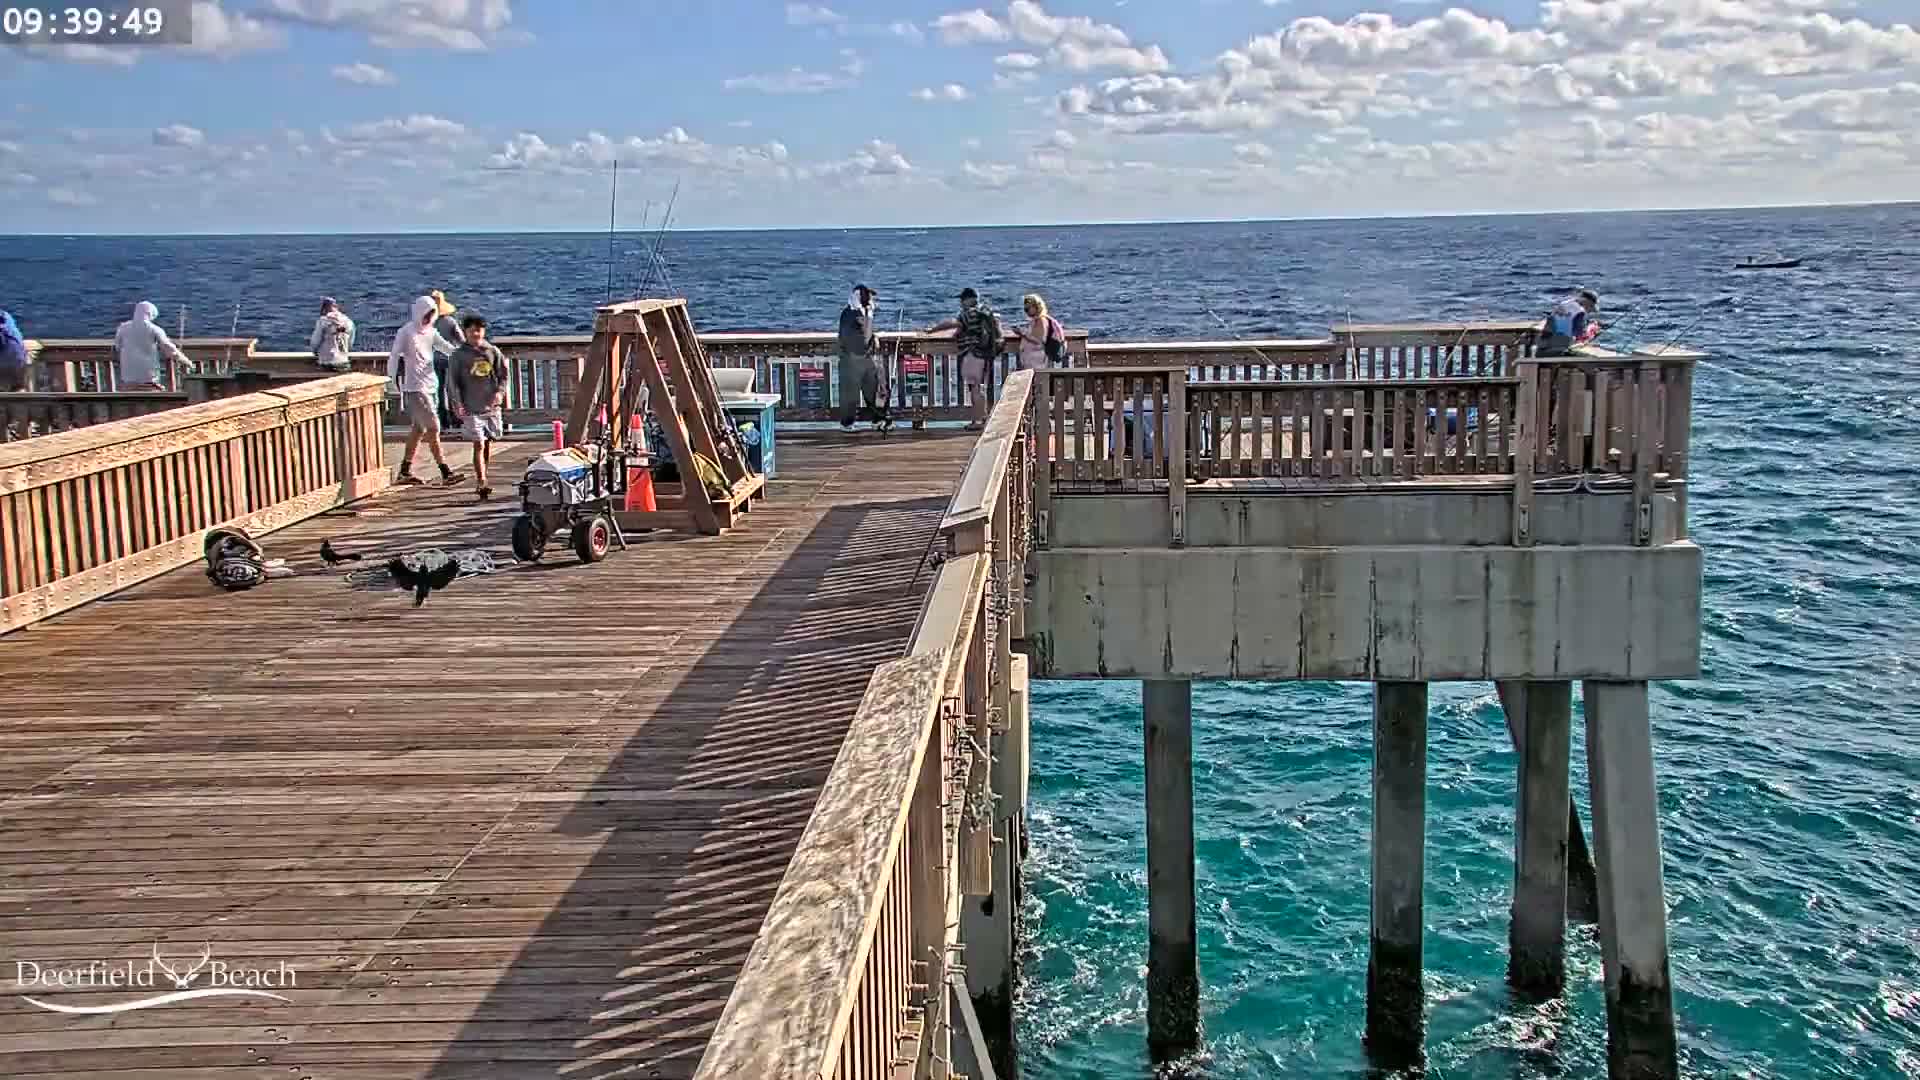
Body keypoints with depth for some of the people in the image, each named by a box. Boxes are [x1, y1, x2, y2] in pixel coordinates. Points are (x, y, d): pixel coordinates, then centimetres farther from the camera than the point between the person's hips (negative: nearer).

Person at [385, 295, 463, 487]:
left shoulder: (430, 332, 13)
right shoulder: (406, 332, -7)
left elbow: (447, 348, 7)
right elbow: (394, 357, -7)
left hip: (431, 385, 8)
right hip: (415, 387, -8)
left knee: (418, 429, 13)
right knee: (433, 428, -12)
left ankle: (405, 472, 21)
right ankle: (445, 473, -13)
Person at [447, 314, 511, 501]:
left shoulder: (493, 351, 6)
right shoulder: (459, 355, -1)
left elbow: (503, 375, 10)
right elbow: (452, 381, 0)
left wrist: (500, 391, -8)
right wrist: (457, 403, -10)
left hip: (491, 406, 3)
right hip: (471, 409, -3)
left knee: (488, 443, 12)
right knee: (478, 445, -11)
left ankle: (481, 478, 27)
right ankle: (482, 484, -14)